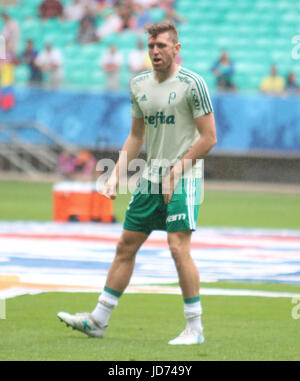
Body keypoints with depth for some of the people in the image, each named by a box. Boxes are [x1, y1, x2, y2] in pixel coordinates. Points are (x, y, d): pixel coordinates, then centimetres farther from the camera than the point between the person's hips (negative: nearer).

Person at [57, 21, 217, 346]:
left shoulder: (192, 84, -10)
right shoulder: (139, 85, 10)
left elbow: (209, 138, -10)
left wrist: (175, 172, -14)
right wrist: (116, 176, 9)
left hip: (183, 180, -6)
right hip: (150, 179, 7)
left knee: (178, 247, -14)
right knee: (126, 246, 8)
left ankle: (194, 328, -6)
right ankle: (98, 320, 16)